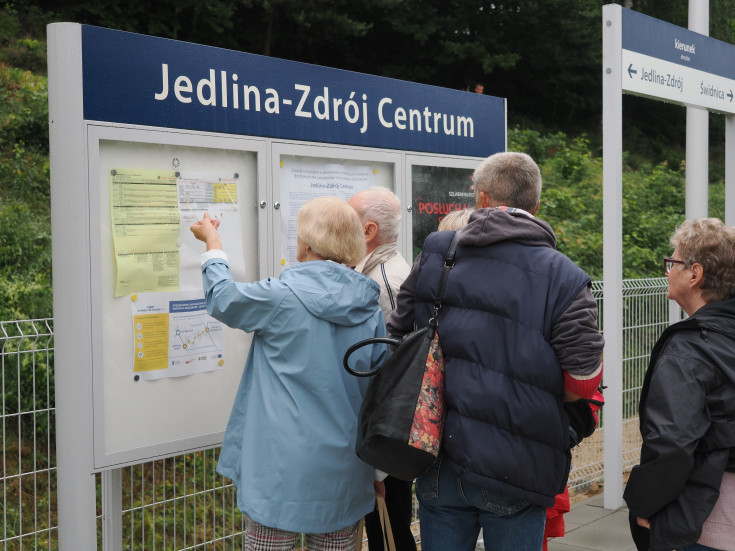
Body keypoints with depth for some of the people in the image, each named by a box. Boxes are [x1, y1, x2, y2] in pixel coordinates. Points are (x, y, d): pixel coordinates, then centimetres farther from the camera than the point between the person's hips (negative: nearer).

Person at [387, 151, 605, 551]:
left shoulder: (433, 253, 2)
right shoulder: (562, 277, -10)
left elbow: (397, 338, 7)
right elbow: (584, 380, -11)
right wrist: (534, 397, 9)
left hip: (437, 462, 3)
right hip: (515, 469, -3)